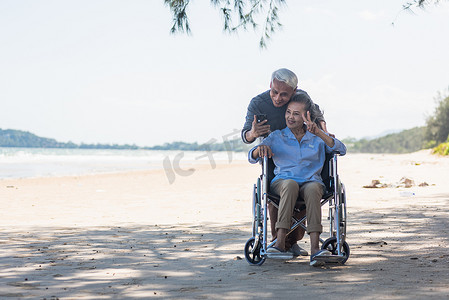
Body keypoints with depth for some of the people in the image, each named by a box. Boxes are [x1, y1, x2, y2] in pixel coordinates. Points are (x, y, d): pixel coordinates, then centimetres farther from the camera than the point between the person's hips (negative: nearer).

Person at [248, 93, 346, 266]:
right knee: (291, 184, -37)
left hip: (311, 182, 0)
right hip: (282, 182, 0)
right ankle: (280, 243, -45)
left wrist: (319, 133, -14)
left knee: (312, 189, -37)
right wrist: (260, 149, -17)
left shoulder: (318, 137, 15)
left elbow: (341, 150, -1)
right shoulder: (277, 137, 16)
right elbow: (251, 158, 8)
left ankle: (315, 249, -49)